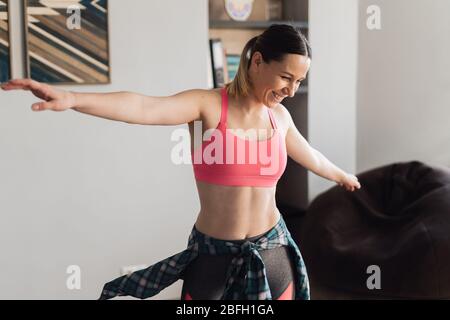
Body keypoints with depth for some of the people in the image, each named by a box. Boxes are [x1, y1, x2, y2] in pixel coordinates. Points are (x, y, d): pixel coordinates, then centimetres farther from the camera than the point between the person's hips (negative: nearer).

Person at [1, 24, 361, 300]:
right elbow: (144, 107, -33)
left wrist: (341, 175, 42)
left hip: (273, 251, 5)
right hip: (214, 254, -4)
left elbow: (309, 155, 24)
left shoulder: (280, 116, 2)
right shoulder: (207, 104, -14)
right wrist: (72, 98, -49)